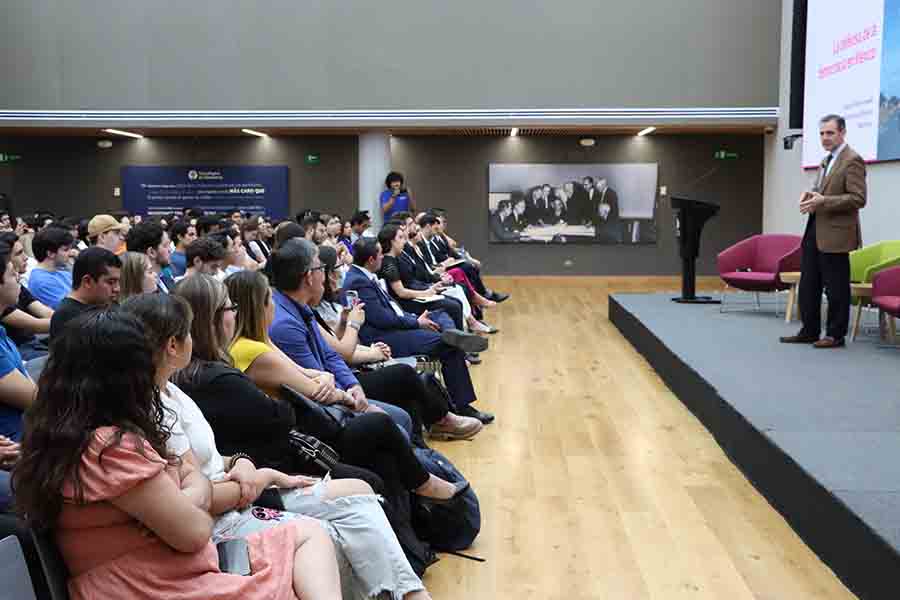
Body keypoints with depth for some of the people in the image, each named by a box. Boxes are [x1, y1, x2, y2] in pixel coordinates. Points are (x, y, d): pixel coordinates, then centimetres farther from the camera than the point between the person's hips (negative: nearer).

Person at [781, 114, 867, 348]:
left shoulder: (852, 160, -10)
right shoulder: (826, 160, 18)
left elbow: (858, 198, -17)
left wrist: (822, 201, -23)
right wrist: (810, 195, 7)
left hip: (835, 233, -9)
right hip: (814, 231, 9)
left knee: (836, 286, 0)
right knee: (808, 284, 11)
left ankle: (835, 335, 10)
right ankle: (809, 331, 21)